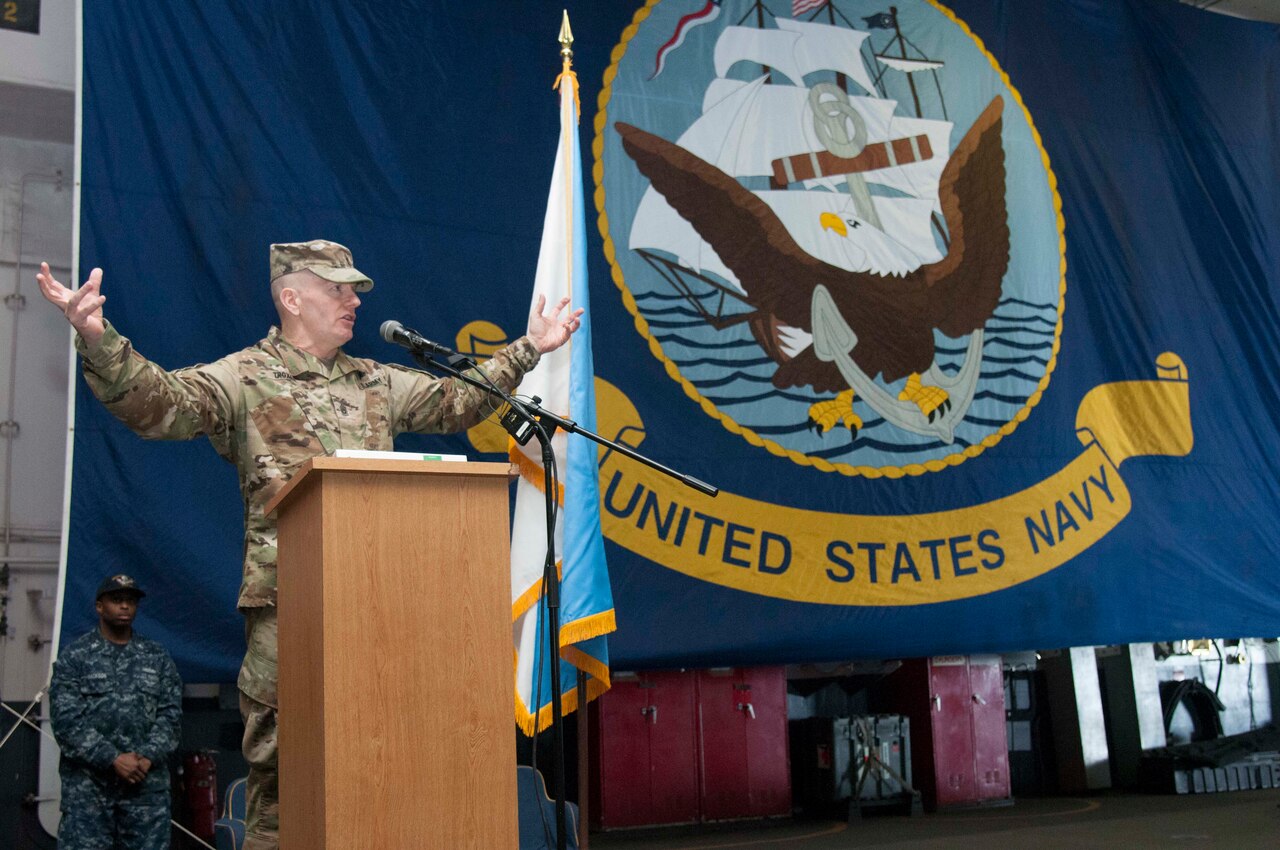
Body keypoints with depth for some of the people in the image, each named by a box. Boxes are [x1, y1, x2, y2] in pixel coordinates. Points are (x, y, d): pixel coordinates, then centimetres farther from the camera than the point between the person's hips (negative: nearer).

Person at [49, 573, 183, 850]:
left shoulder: (157, 657, 13)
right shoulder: (74, 656, 5)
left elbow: (170, 715, 7)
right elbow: (67, 719, -4)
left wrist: (148, 758, -9)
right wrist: (113, 759, -12)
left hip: (147, 781, 2)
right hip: (87, 783, -2)